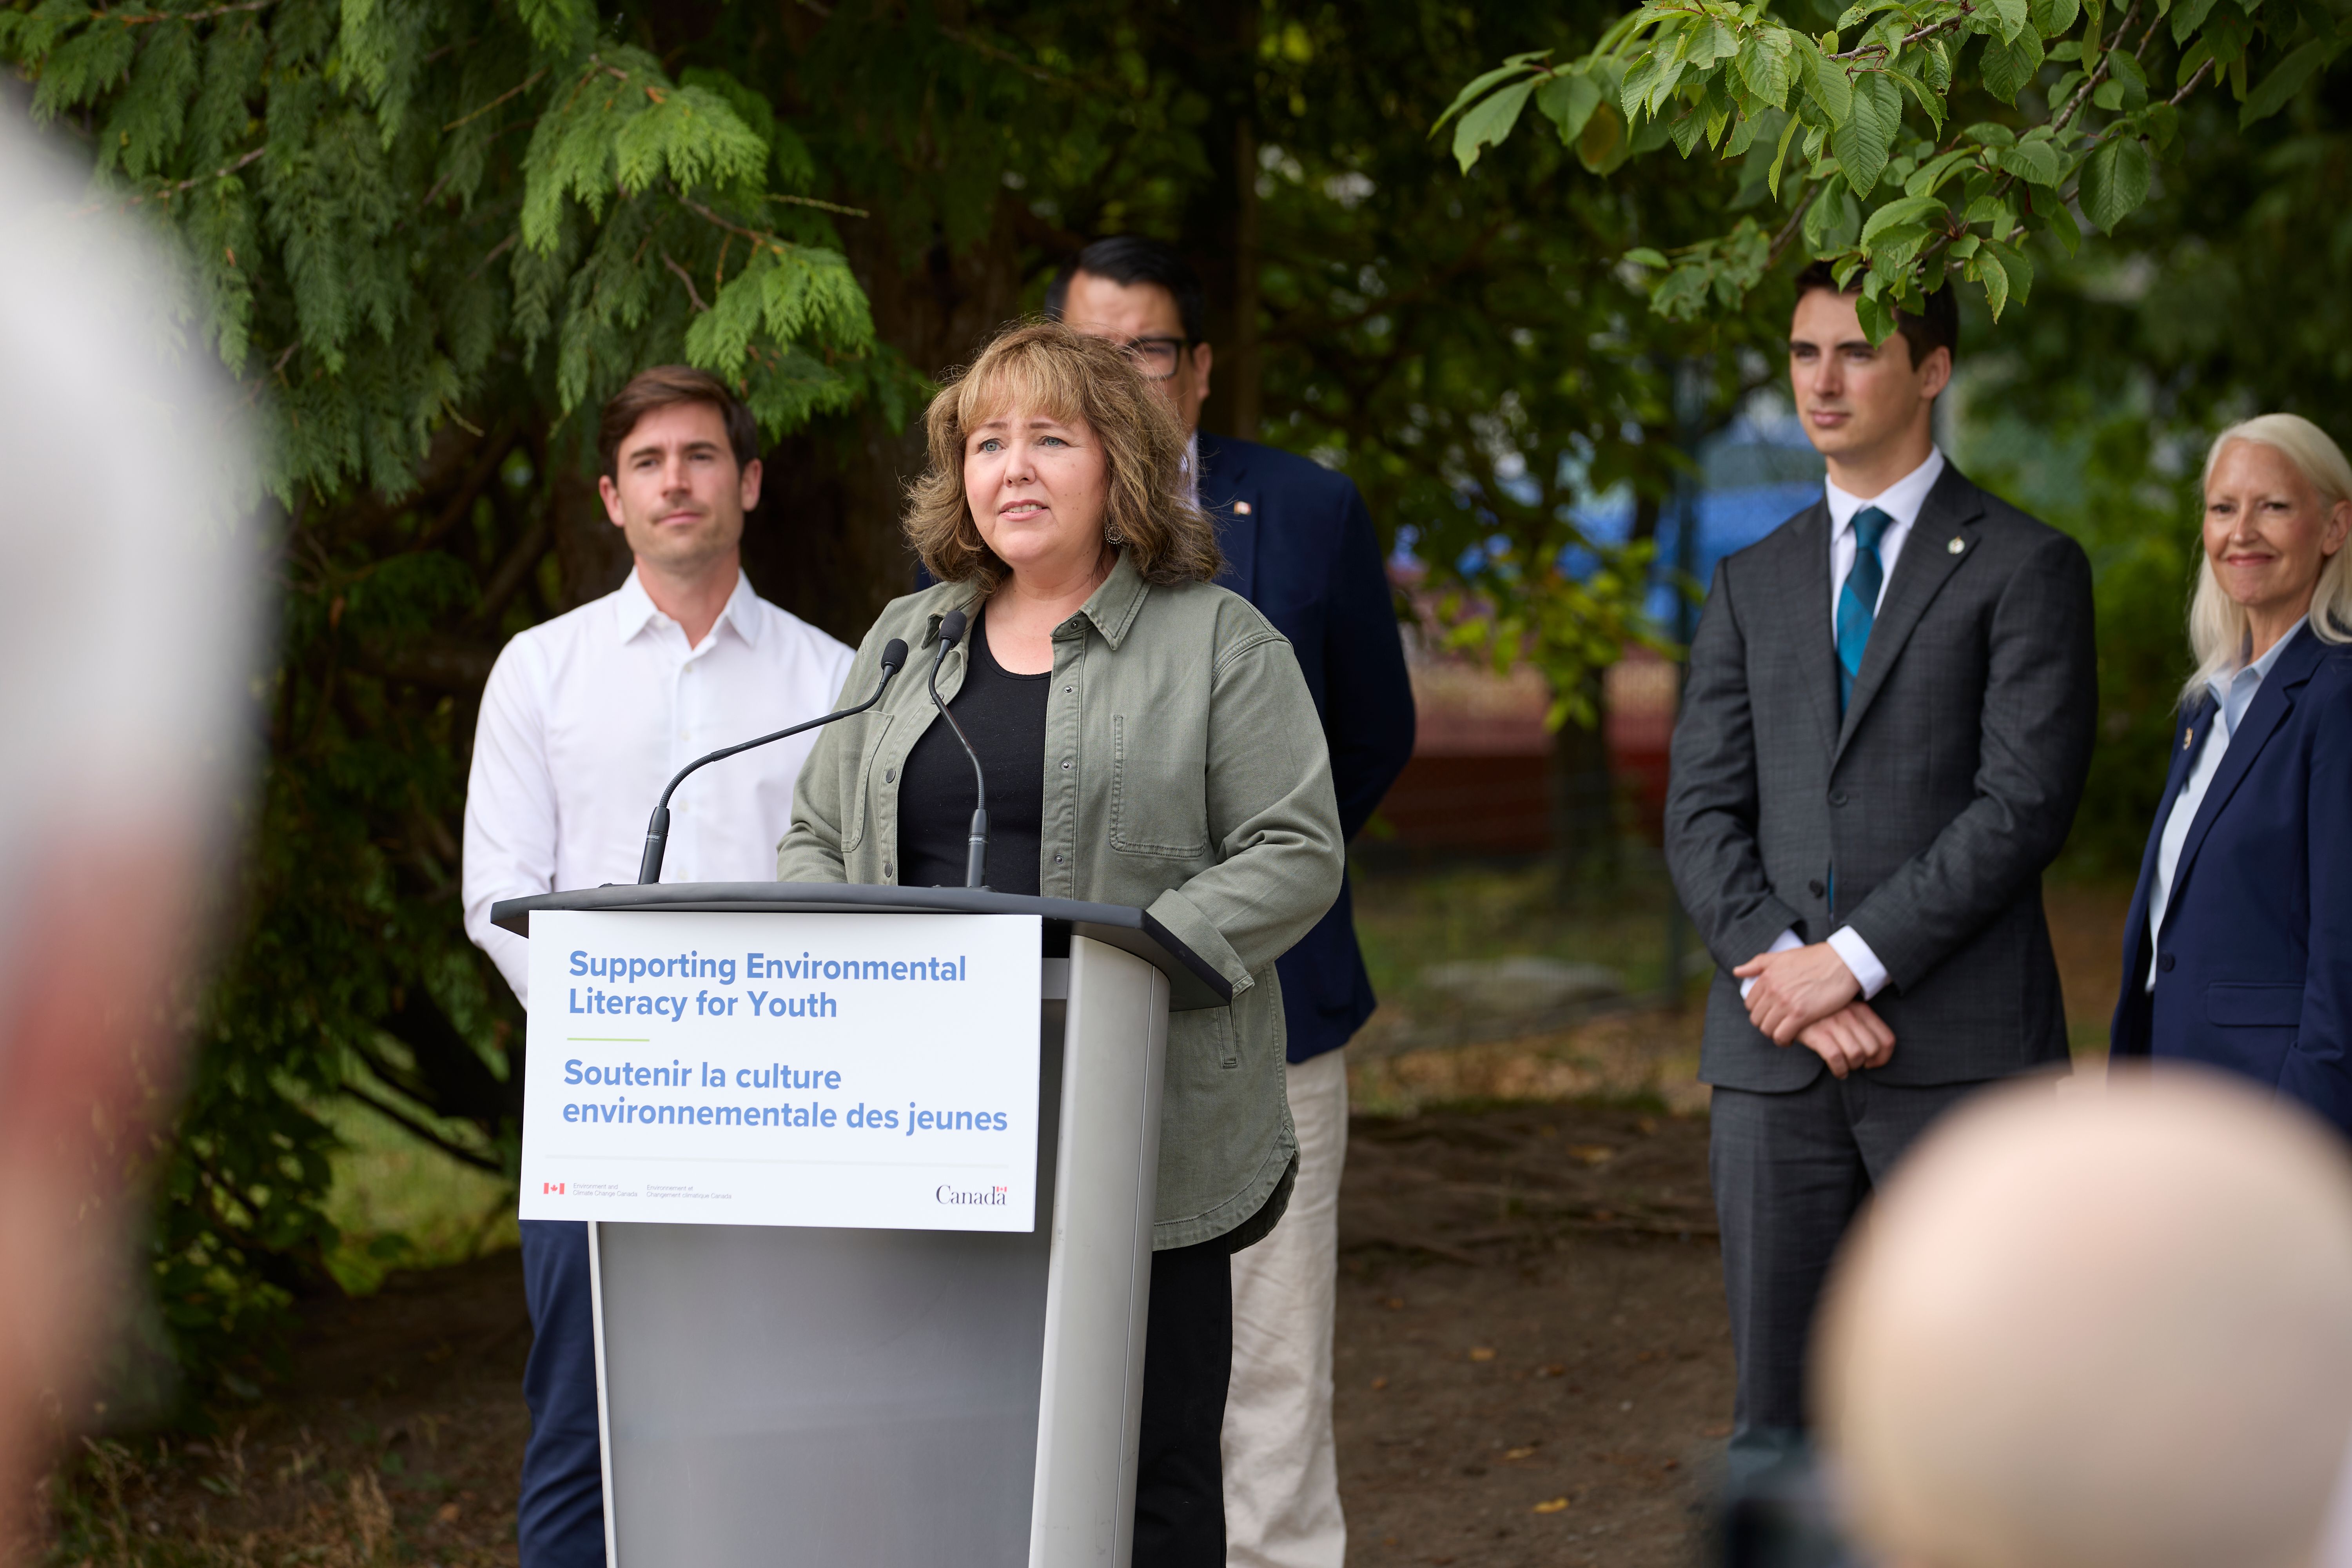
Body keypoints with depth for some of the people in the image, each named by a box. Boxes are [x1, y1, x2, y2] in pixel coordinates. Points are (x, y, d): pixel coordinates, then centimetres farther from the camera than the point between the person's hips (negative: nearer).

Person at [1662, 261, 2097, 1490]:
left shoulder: (2025, 569, 1)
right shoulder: (1752, 585, 16)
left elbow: (2025, 803, -9)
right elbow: (1702, 815, 8)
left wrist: (1853, 960, -14)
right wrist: (1779, 973, -9)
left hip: (1960, 1055, -4)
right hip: (1775, 1057, 4)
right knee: (1777, 1423, 5)